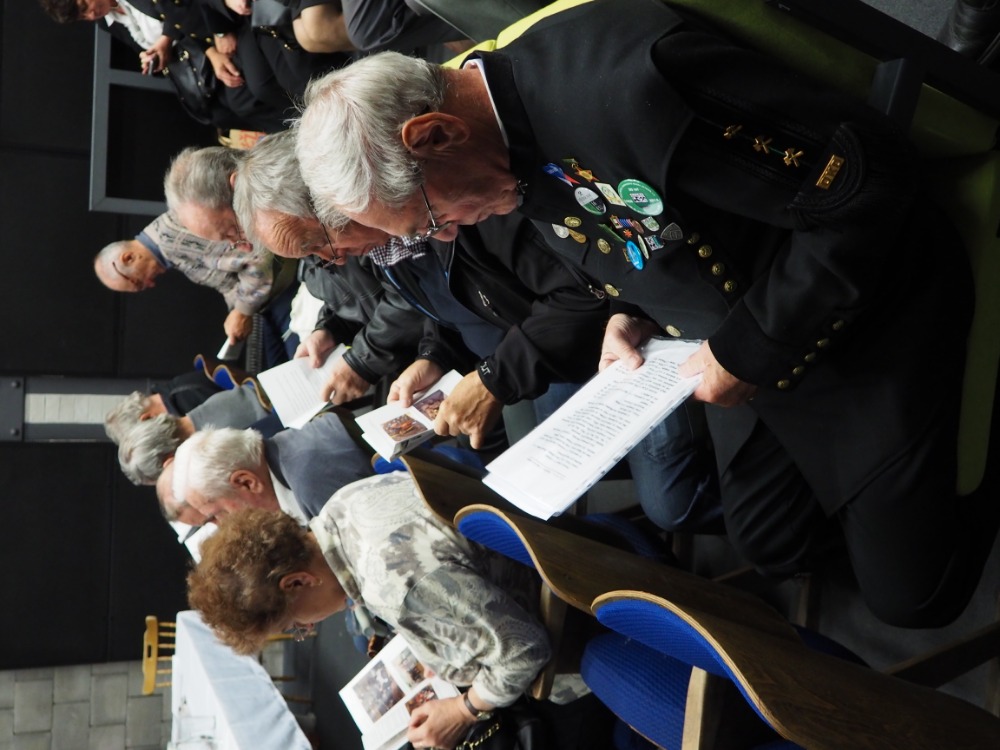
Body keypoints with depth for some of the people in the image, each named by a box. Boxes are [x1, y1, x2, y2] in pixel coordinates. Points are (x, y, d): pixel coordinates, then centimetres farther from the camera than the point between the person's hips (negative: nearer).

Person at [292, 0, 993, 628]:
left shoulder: (625, 79, -37)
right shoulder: (507, 140, -7)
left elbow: (867, 180, -31)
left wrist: (748, 350, -23)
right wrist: (634, 314, -6)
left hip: (868, 324, -7)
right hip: (739, 345, 7)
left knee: (910, 593, 3)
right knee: (772, 549, 18)